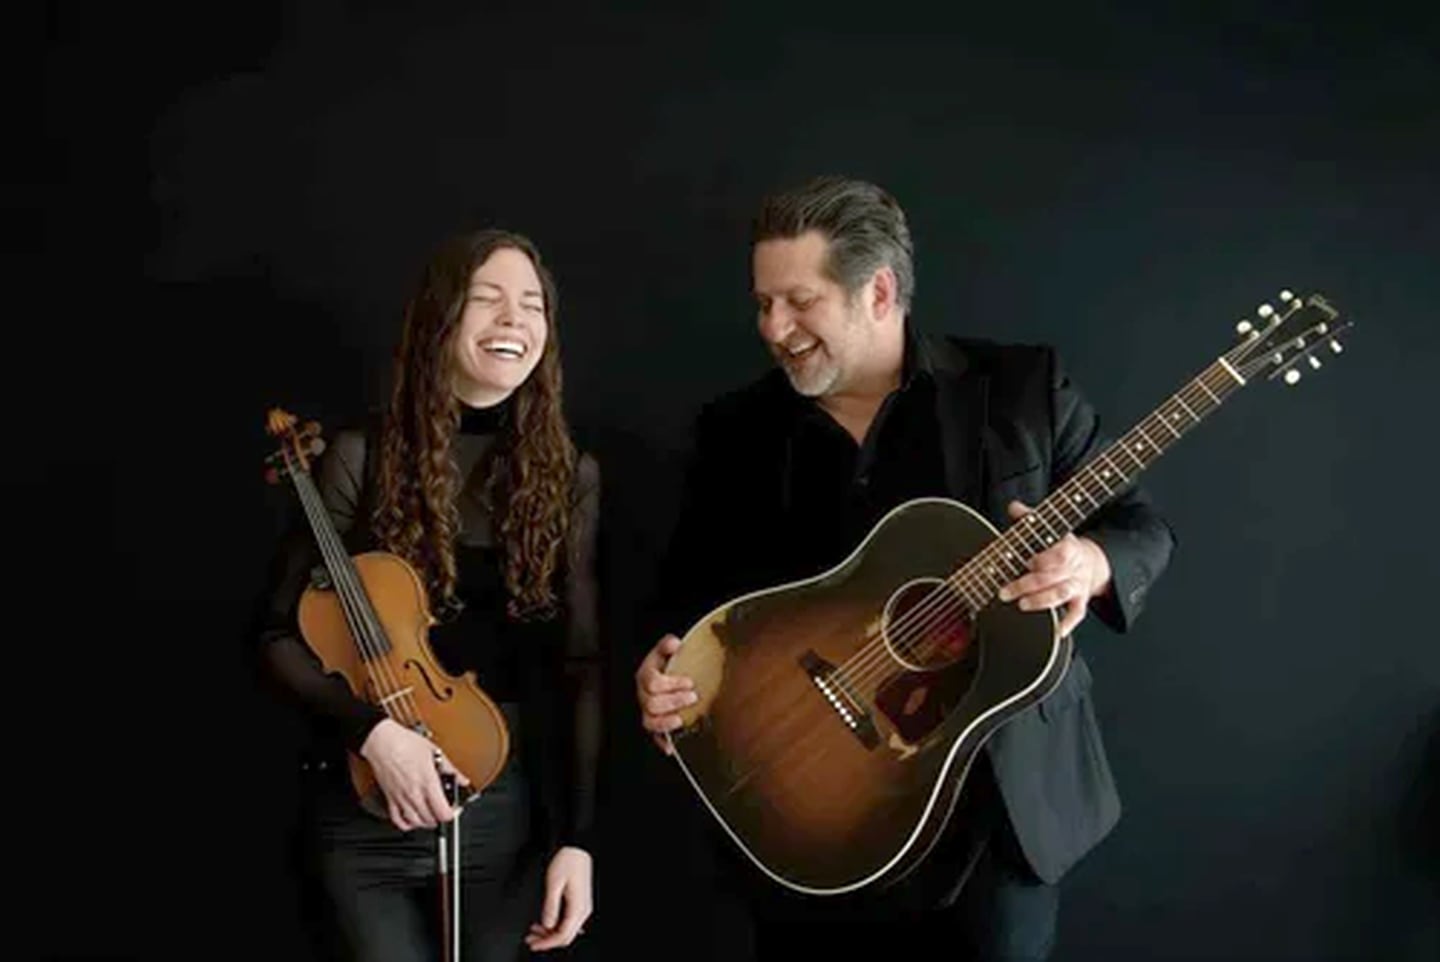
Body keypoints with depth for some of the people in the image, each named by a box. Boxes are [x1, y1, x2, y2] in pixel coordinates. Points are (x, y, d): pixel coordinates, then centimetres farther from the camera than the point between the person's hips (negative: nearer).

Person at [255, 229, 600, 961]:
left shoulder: (570, 476, 2)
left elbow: (580, 666, 1)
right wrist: (368, 726, -18)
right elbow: (279, 634, -2)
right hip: (368, 811, -2)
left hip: (512, 807, 2)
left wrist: (577, 835, -5)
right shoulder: (363, 457, -5)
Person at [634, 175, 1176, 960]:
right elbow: (693, 584, 8)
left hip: (1003, 794, -1)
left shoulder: (1021, 387, -4)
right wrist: (668, 664, -12)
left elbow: (1138, 524, 0)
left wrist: (1092, 564, -21)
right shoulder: (734, 430, 2)